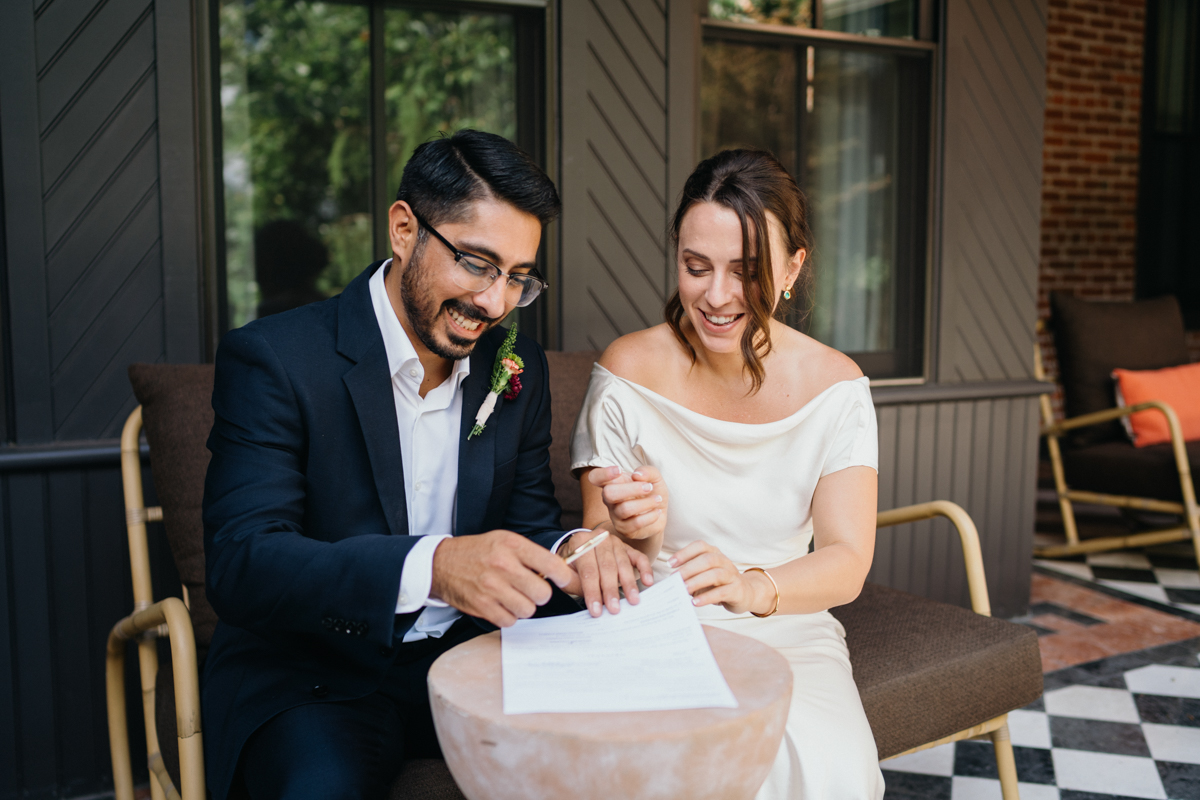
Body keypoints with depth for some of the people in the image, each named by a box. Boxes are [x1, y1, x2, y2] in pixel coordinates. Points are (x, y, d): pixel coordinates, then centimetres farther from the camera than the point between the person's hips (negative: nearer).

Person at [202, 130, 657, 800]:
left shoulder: (520, 370, 4)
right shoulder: (273, 360, -12)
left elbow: (527, 527, 8)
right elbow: (240, 565, -22)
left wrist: (570, 553, -18)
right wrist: (430, 567, -39)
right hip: (314, 675, -4)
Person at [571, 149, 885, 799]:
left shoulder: (833, 384, -5)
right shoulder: (627, 373, -9)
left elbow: (847, 563, -13)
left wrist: (752, 586, -34)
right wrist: (636, 539, -30)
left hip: (786, 633, 2)